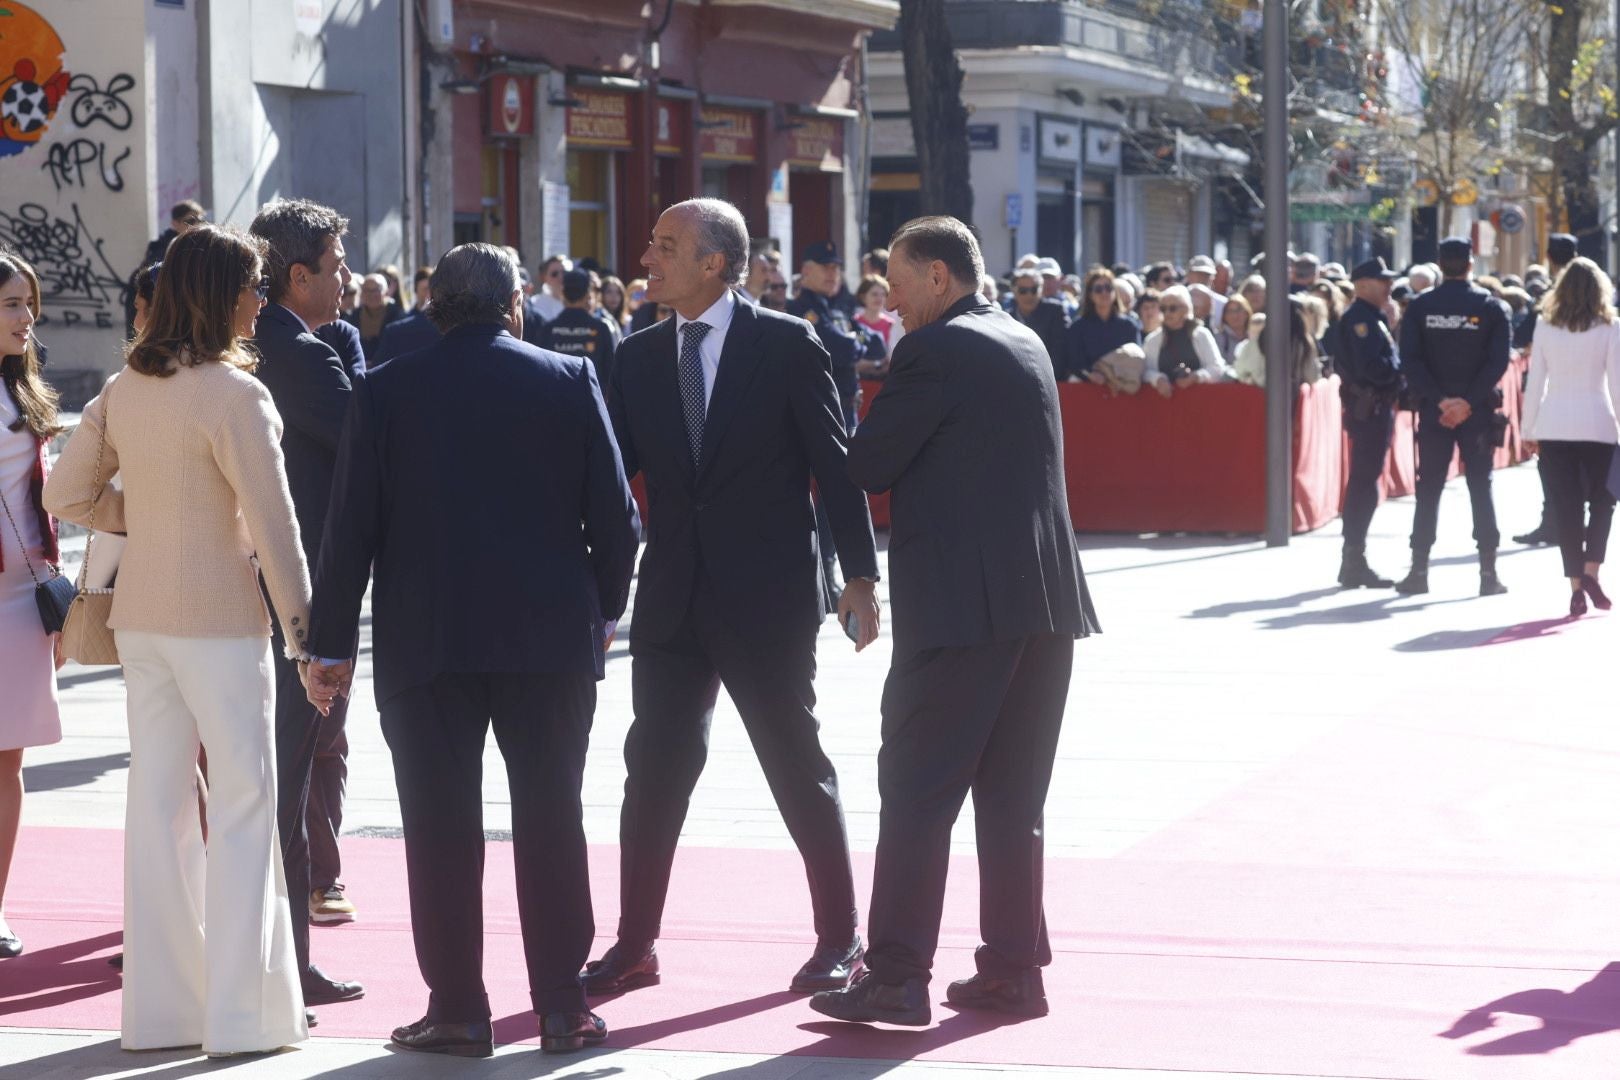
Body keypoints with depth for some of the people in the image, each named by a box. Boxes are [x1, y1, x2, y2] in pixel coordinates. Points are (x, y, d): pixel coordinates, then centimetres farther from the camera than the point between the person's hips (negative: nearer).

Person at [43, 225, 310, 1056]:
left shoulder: (124, 390, 6)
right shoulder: (233, 394, -15)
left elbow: (66, 496, 12)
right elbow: (272, 526, -15)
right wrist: (302, 629, -8)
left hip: (140, 611, 7)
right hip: (219, 615, -7)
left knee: (157, 799, 10)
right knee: (243, 799, -1)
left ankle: (158, 1004, 16)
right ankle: (243, 1011, 0)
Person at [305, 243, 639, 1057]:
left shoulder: (385, 392, 0)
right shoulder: (570, 382, 1)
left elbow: (351, 530, -2)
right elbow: (613, 513, 1)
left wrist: (331, 644, 4)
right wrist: (603, 610, 15)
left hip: (424, 645, -1)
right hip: (551, 638, 1)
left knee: (440, 828, 4)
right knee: (550, 822, 7)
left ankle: (456, 1009, 6)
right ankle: (562, 1006, 9)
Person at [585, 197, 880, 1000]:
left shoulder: (787, 345, -6)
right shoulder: (638, 358, 7)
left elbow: (835, 460, -5)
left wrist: (859, 573, -7)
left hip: (767, 599, -4)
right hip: (673, 597, 4)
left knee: (797, 766, 5)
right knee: (653, 768, 4)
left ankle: (839, 937, 17)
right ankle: (634, 946, 13)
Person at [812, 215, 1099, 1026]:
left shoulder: (935, 351, -10)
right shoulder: (1025, 344, 16)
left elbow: (869, 466, -8)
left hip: (962, 600, -8)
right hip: (1046, 598, 8)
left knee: (917, 791, -3)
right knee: (1012, 794, 12)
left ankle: (897, 979, -4)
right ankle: (1014, 969, 14)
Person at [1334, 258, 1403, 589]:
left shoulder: (1372, 318, 19)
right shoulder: (1360, 319, -13)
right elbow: (1373, 368, -22)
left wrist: (1395, 369, 1)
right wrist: (1400, 368, -9)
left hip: (1375, 409, 11)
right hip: (1368, 409, -11)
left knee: (1364, 483, 14)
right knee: (1364, 484, -8)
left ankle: (1354, 561, 20)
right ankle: (1354, 563, -6)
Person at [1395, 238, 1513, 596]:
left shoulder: (1419, 307, 0)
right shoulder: (1491, 307, -2)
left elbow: (1409, 359, -7)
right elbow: (1498, 361, -10)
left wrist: (1439, 400, -9)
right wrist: (1468, 401, -13)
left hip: (1433, 410, 1)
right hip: (1478, 412, -1)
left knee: (1428, 489, 7)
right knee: (1481, 488, 4)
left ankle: (1419, 570, 5)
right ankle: (1488, 573, 1)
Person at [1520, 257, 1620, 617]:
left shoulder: (1545, 328, 2)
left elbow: (1535, 384, 4)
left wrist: (1528, 429, 11)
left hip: (1554, 428, 1)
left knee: (1566, 506, 4)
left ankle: (1576, 587, 0)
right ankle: (1591, 571, -3)